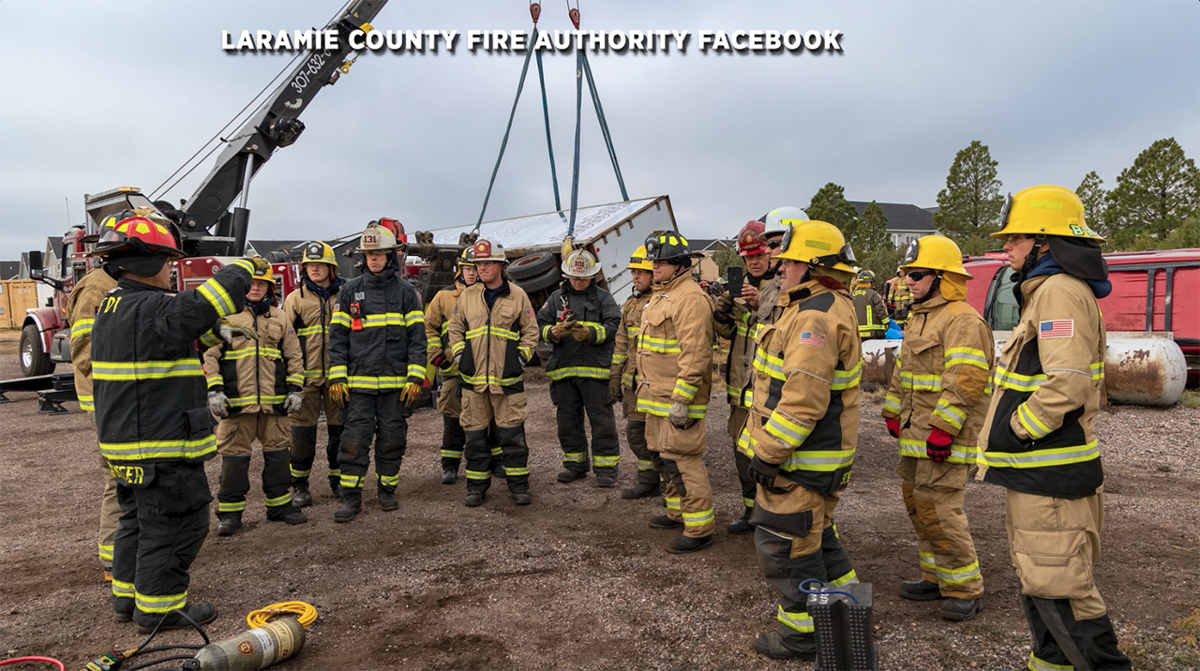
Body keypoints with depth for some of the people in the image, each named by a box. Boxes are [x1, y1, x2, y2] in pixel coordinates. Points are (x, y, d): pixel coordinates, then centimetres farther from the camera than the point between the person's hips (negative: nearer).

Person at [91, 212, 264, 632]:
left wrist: (216, 332, 17)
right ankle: (159, 608, 12)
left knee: (138, 519, 22)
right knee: (175, 525, 2)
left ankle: (128, 596, 34)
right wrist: (243, 268, -12)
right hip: (160, 447, -11)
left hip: (125, 443, 11)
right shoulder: (151, 310, -22)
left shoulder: (113, 309, 13)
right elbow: (202, 304, -25)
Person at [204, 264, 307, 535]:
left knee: (278, 452, 9)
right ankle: (230, 511, 14)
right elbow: (209, 355, 0)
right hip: (236, 401, -3)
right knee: (234, 455, 3)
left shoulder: (279, 318, 12)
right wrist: (214, 390, -9)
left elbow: (294, 355, 14)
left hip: (274, 401, 3)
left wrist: (295, 389, 6)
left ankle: (279, 505, 21)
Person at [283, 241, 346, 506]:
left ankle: (338, 479, 21)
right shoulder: (295, 299, 6)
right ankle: (299, 485, 12)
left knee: (339, 429, 7)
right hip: (306, 375, -1)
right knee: (303, 431, 1)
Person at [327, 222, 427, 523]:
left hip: (395, 383, 0)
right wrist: (336, 378, -3)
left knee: (392, 439, 8)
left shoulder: (406, 292, 3)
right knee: (355, 439, -2)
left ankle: (387, 490, 23)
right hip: (358, 382, 0)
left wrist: (415, 378, -7)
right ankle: (351, 497, 9)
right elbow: (337, 337, 5)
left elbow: (417, 337, 1)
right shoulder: (350, 291, 6)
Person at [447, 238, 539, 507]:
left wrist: (521, 357, -2)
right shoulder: (468, 295, 8)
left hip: (508, 379, -2)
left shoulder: (517, 295, 2)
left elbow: (531, 330, 8)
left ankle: (518, 485, 13)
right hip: (473, 377, 2)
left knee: (512, 434, 1)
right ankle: (477, 486, 20)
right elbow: (455, 328, 17)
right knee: (475, 435, 8)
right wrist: (459, 355, 5)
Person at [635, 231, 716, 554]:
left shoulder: (690, 298, -17)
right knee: (665, 456, 19)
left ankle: (699, 528, 0)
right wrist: (645, 388, 25)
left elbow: (694, 355, -24)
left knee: (682, 460, -9)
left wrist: (681, 400, -25)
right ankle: (677, 512, 33)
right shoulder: (660, 296, 18)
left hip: (676, 396, -11)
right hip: (657, 395, 11)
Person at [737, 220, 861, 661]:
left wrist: (768, 451, -23)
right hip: (813, 455, 11)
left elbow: (803, 399, -29)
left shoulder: (815, 316, -22)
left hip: (798, 460, -11)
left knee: (785, 544, 3)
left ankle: (803, 636, 17)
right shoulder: (828, 309, 14)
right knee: (814, 535, 24)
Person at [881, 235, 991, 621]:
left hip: (943, 438, -10)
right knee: (917, 503, 15)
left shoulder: (963, 321, -14)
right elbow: (903, 370, 24)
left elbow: (965, 382, -23)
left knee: (939, 509, -9)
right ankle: (937, 578, 28)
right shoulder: (919, 318, 17)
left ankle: (966, 590, 6)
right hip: (915, 434, 10)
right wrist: (893, 412, 21)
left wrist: (943, 428, -25)